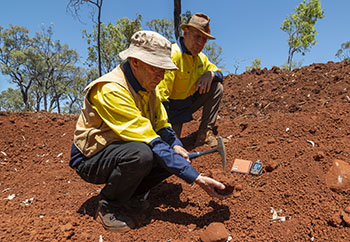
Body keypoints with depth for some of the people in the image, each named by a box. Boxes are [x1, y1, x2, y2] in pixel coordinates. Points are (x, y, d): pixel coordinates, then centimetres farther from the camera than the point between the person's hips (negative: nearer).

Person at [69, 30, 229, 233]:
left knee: (176, 155, -10)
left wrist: (176, 145, -15)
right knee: (140, 153, -37)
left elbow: (161, 124, 7)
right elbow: (151, 142, -34)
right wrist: (196, 178, -33)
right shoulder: (111, 90, -29)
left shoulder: (147, 85, -1)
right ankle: (109, 207, -9)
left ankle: (131, 196, 6)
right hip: (91, 158, -7)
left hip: (123, 150, 8)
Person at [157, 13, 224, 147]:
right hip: (171, 108, -7)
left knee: (217, 87, -6)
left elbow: (218, 72, 16)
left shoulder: (200, 57, 2)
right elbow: (160, 94, -29)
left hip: (188, 103, 7)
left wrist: (210, 74, -12)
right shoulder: (172, 55, -24)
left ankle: (205, 133, -3)